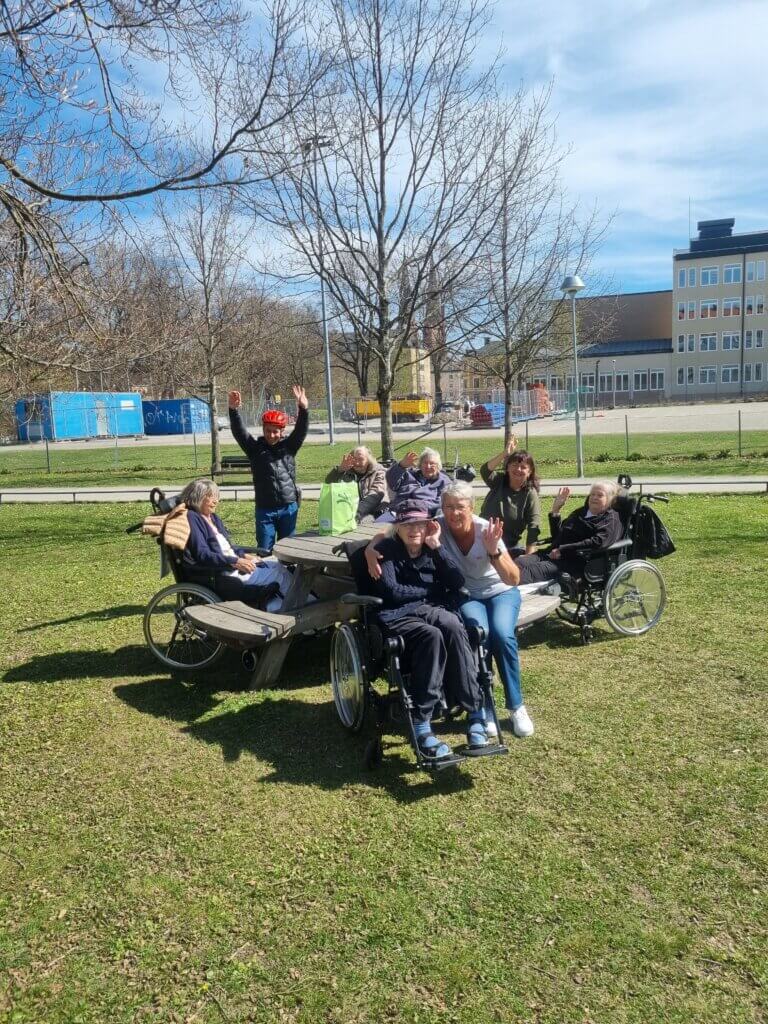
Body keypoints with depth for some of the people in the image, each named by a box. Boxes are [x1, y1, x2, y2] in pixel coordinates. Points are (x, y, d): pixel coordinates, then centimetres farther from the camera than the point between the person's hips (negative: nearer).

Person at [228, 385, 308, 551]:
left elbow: (301, 430, -9)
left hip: (289, 507, 1)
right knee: (264, 550, 4)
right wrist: (234, 410, -27)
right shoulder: (255, 447, 2)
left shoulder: (288, 446, 5)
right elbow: (239, 432, -10)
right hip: (264, 509, -1)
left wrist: (303, 410, -26)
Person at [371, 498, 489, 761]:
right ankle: (421, 723, -35)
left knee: (451, 625, -34)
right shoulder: (387, 549, 7)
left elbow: (457, 583, 2)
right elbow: (392, 591, -8)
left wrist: (437, 546, -1)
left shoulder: (432, 550, 18)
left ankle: (475, 712, -31)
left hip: (432, 611, 3)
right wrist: (433, 590, 0)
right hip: (397, 616, -3)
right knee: (431, 635, -36)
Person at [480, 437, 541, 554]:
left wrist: (528, 558, -27)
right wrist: (505, 453, -33)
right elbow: (485, 470, -23)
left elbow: (534, 528, -15)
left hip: (509, 547, -2)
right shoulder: (499, 481, 1)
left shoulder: (530, 494, -7)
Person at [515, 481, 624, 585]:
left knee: (533, 570, -34)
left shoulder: (611, 519, 6)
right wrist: (556, 509, 19)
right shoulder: (580, 512, 29)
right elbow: (557, 535, 30)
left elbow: (597, 542, -13)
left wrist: (562, 550, -15)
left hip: (577, 561, -7)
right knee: (519, 562, -24)